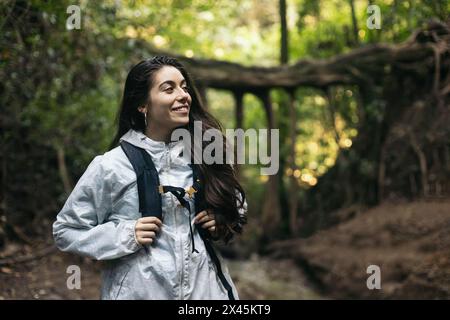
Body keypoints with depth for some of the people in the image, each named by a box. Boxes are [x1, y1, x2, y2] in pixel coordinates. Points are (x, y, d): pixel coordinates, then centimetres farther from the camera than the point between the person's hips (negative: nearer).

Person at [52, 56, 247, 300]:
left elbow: (235, 206, 15)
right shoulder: (111, 166, -11)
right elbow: (65, 231, -4)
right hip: (141, 291, -3)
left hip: (205, 287, 3)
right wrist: (124, 235, -17)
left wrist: (222, 223, -6)